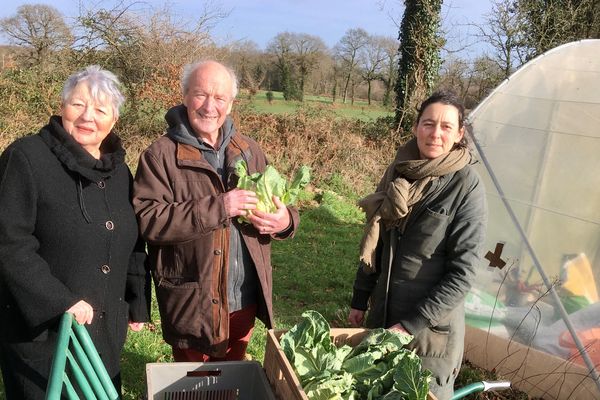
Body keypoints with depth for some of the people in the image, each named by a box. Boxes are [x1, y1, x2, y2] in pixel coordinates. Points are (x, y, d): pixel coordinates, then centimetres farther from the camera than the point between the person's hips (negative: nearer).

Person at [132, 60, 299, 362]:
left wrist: (285, 221, -11)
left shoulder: (249, 150, 7)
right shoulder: (161, 155, -10)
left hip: (245, 301, 5)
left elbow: (276, 202, 13)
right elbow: (148, 219, -20)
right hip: (192, 304, -5)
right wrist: (217, 207, -26)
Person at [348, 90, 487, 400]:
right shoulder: (398, 172, 0)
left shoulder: (466, 187, -16)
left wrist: (410, 325, -19)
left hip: (432, 322, -5)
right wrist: (360, 298, 11)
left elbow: (462, 273, -17)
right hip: (383, 311, 5)